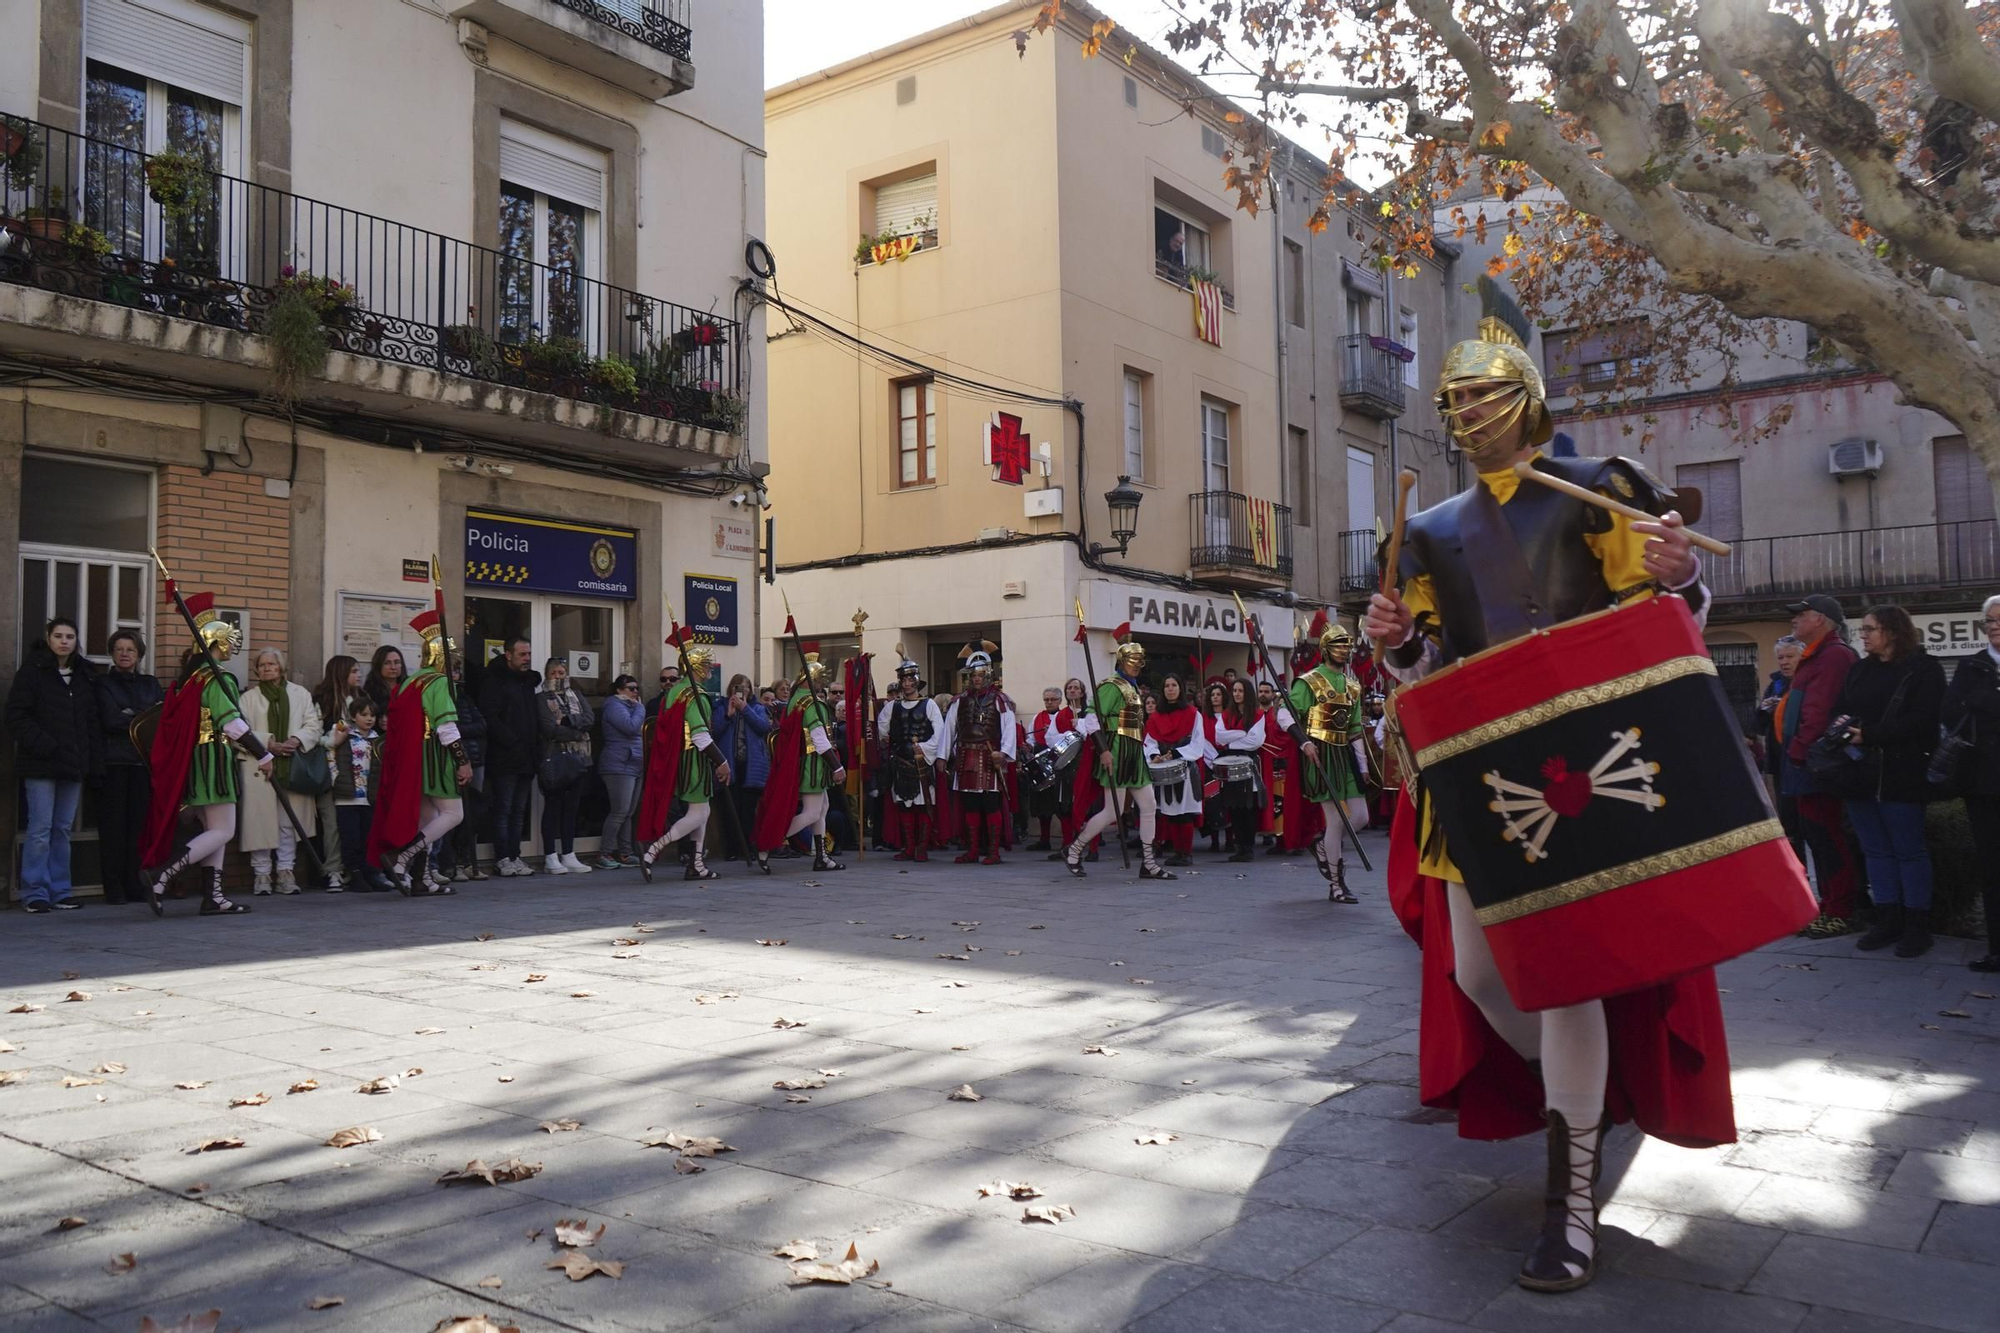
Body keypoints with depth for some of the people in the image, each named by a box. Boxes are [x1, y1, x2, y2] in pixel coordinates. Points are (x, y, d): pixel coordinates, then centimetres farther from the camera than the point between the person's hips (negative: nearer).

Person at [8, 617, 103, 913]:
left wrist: (95, 763, 6)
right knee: (40, 829, -5)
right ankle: (35, 894, 2)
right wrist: (43, 745, -16)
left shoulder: (84, 675, 13)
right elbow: (16, 714, -6)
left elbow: (92, 723, 13)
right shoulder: (33, 670, -1)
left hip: (73, 764, 5)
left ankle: (59, 892, 13)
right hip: (42, 764, -4)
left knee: (63, 829, 8)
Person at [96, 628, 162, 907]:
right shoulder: (104, 683, 7)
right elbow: (112, 720, -5)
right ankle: (114, 889, -3)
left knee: (139, 822, -3)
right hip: (114, 761, -2)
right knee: (114, 824, -5)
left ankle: (134, 885, 2)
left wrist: (131, 716, -7)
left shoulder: (150, 683, 17)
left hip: (144, 761, 2)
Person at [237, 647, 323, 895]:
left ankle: (286, 871, 7)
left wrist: (296, 740, -12)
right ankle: (261, 873, 3)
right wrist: (270, 744, -13)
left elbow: (313, 725, 6)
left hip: (293, 766, 1)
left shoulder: (300, 694, 14)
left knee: (289, 820, 1)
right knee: (260, 819, -4)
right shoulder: (248, 698, 11)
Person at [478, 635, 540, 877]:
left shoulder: (529, 681, 17)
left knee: (519, 812, 9)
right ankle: (502, 859, 2)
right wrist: (513, 743, -17)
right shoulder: (494, 680, -6)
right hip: (505, 759, -7)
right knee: (503, 810, -3)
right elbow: (490, 719, -15)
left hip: (526, 758, 7)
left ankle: (515, 857, 14)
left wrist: (536, 748, 9)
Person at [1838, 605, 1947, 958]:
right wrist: (1841, 725, -6)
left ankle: (1917, 925, 7)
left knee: (1909, 850, 0)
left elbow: (1921, 720, -14)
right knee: (1876, 849, 9)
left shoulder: (1924, 668, -4)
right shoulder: (1859, 670, 15)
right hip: (1861, 773, 6)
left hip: (1902, 773, -6)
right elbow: (1843, 710, 18)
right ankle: (1888, 920, 16)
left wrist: (1868, 736, -20)